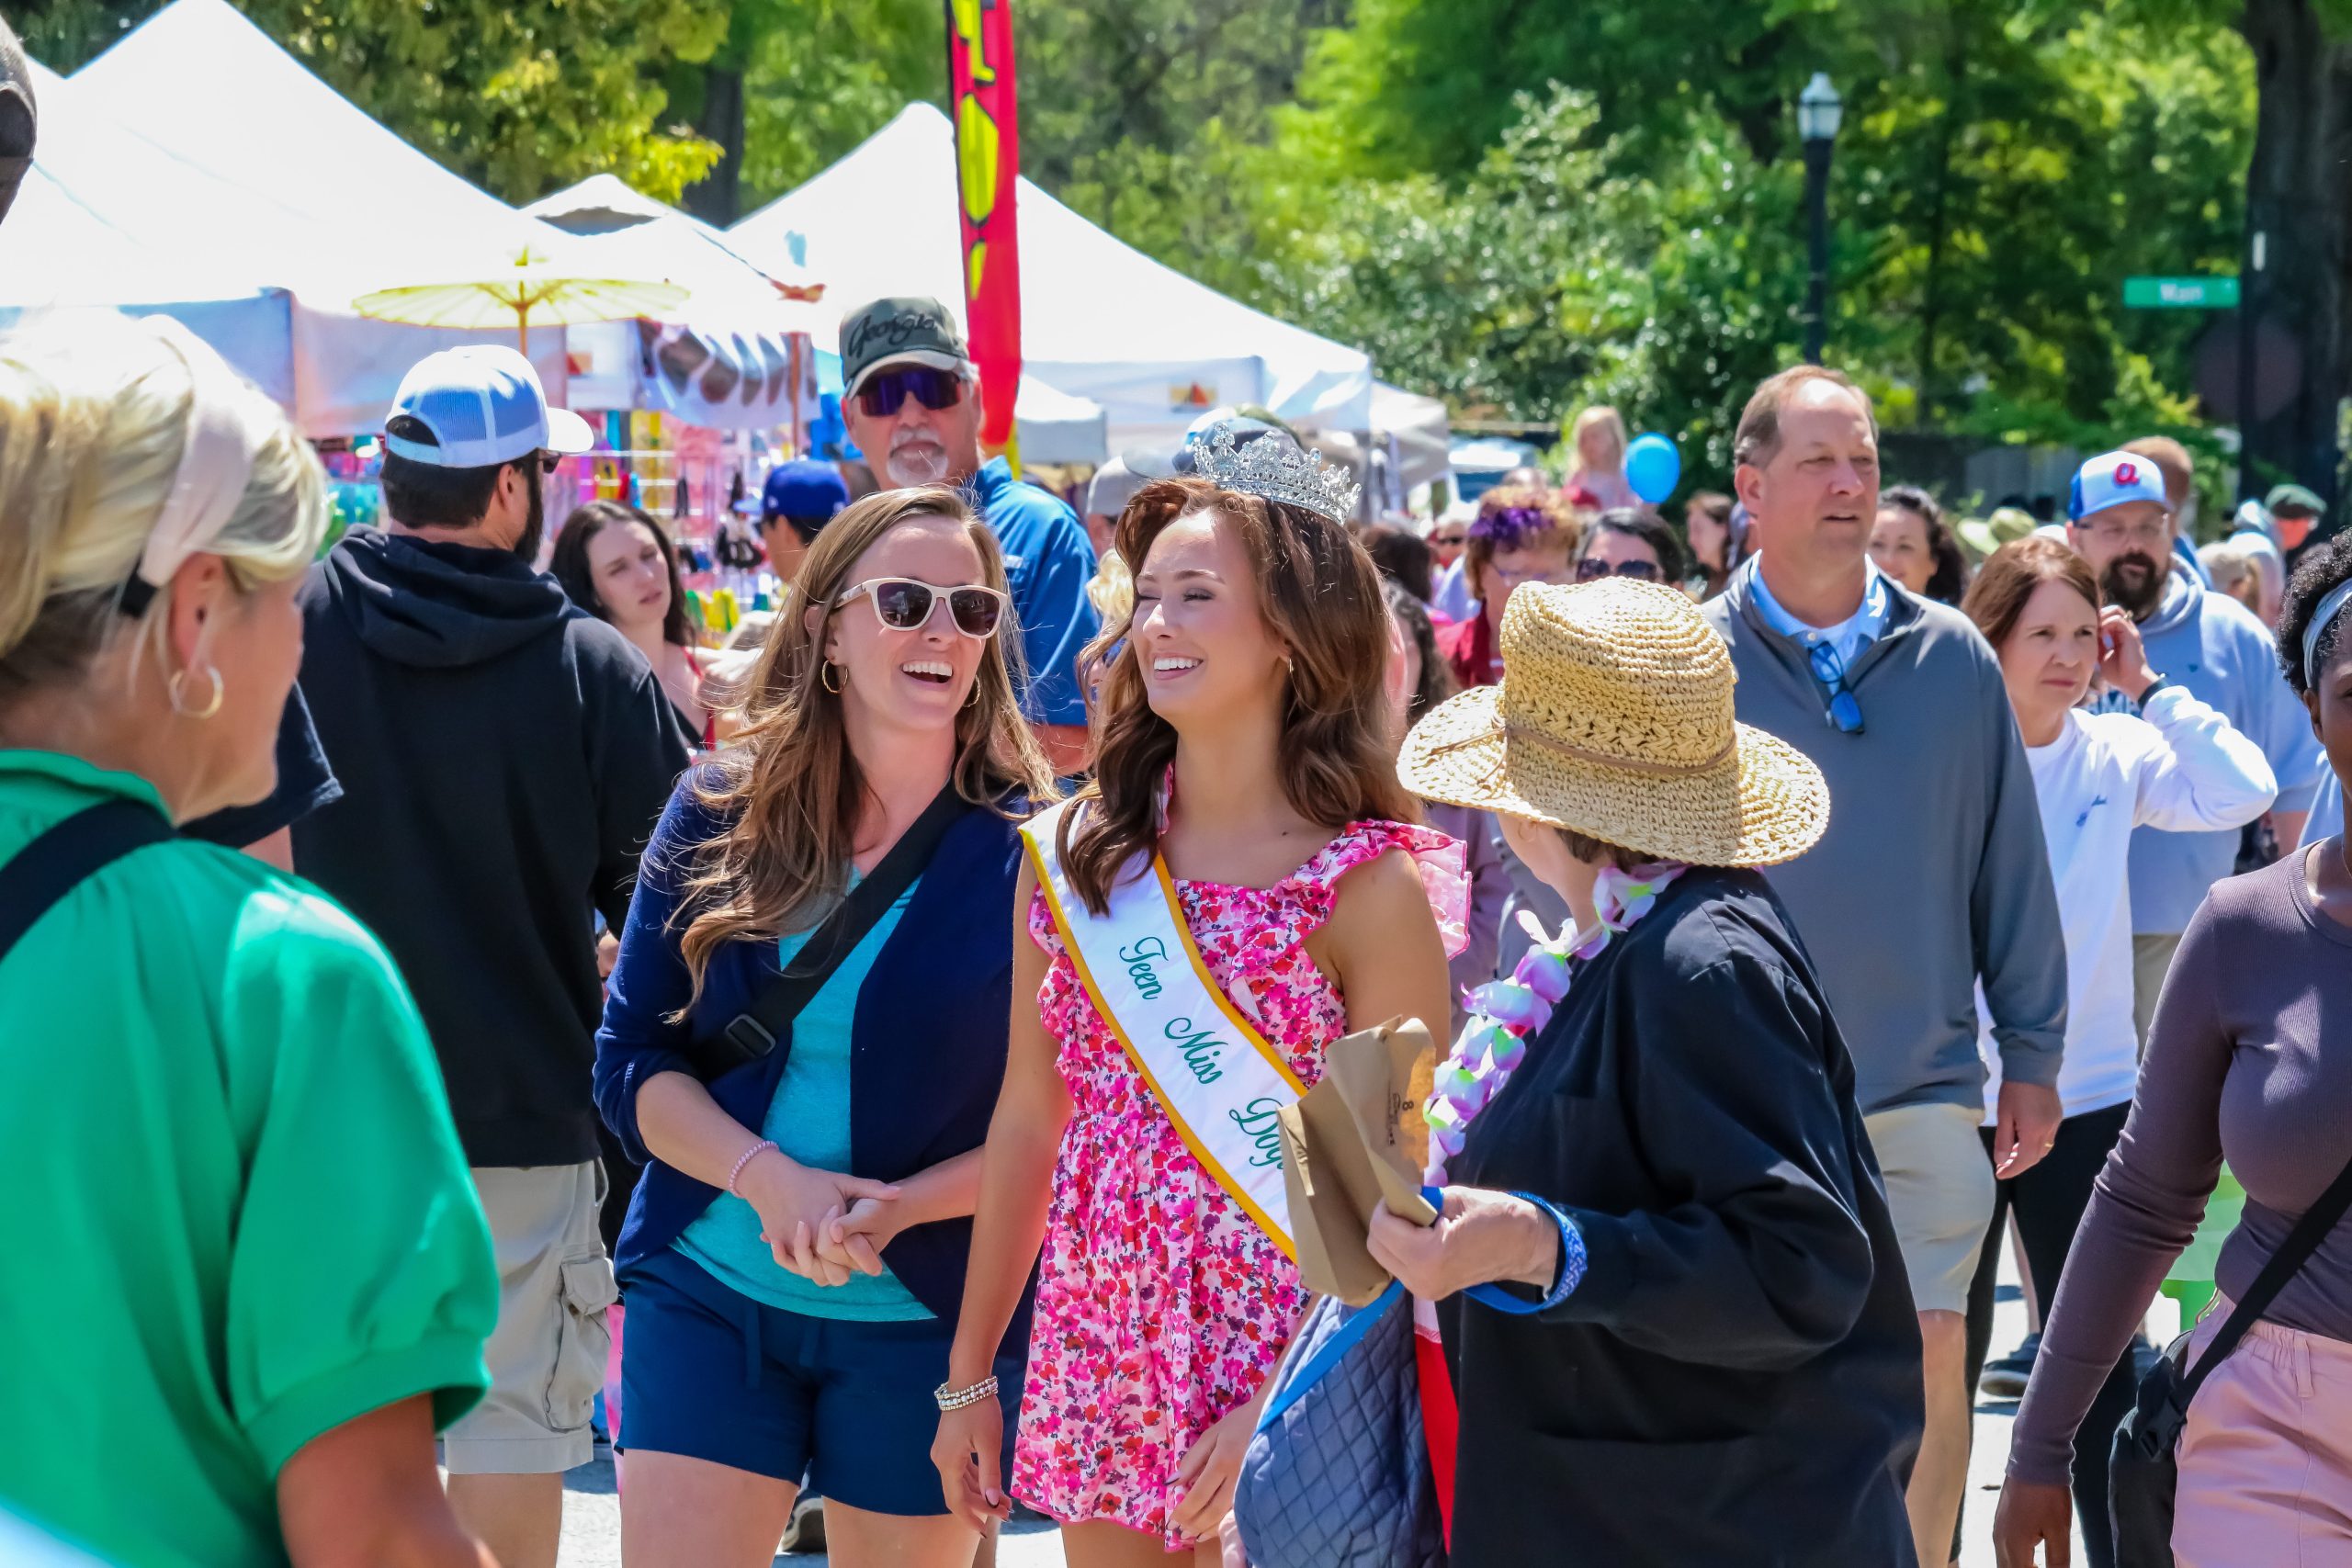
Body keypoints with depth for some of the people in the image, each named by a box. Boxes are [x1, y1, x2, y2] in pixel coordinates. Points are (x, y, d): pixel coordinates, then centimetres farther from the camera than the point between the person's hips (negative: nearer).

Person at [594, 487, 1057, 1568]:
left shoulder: (1032, 848, -5)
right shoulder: (718, 815, 1)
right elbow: (631, 1059, 1)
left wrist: (899, 1207, -20)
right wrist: (771, 1179, -16)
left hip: (930, 1318, -1)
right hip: (707, 1290, 1)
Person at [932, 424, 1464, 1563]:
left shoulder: (1373, 888, -10)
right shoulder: (1071, 853, 4)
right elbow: (1029, 1120, 10)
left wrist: (1282, 1413, -18)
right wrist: (968, 1376, 11)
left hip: (1280, 1383, -4)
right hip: (1096, 1370, 4)